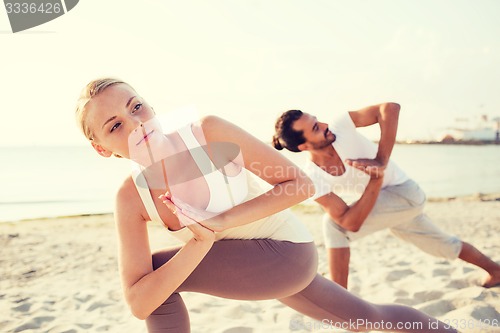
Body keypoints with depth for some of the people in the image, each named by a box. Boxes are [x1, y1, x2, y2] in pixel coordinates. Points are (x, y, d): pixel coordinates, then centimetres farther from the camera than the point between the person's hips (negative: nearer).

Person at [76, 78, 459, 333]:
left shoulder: (209, 131, -22)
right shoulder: (131, 198, -10)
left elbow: (301, 183, -19)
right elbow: (139, 302, -16)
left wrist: (222, 221, -28)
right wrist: (203, 240, -29)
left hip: (287, 250, -5)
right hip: (249, 264, 5)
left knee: (155, 267, -17)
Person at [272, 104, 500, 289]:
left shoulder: (341, 125, -23)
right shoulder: (312, 178, -17)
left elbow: (391, 108, -30)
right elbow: (352, 222, -20)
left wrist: (381, 161, -35)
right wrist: (376, 179, -30)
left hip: (405, 192, -5)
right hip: (381, 205, 5)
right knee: (443, 245, 26)